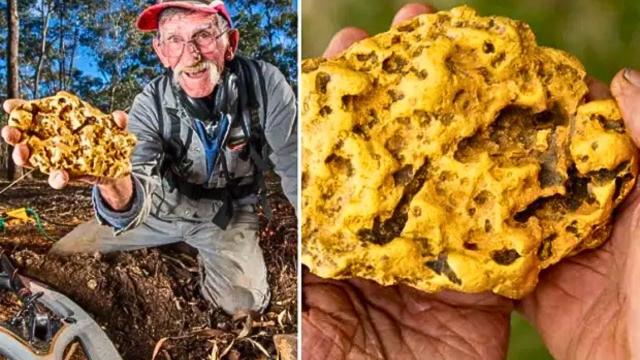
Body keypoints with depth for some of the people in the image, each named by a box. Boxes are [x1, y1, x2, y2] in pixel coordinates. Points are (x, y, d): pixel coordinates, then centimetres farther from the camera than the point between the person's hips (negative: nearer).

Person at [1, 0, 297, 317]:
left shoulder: (264, 83, -29)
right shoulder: (150, 105, -26)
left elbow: (293, 165, -17)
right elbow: (135, 202, -40)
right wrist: (112, 180, -64)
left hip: (227, 215, 0)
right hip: (165, 207, 1)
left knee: (244, 303, -21)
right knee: (61, 256, 0)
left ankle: (207, 257, 11)